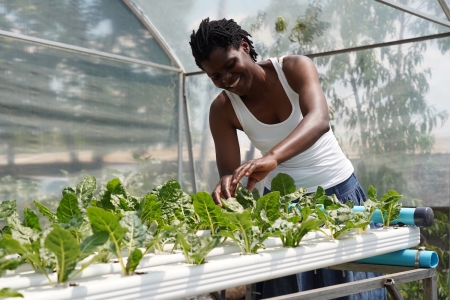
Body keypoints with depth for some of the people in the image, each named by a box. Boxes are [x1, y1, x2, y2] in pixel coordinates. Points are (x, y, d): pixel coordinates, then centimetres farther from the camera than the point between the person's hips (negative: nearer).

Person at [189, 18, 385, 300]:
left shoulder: (295, 67, -17)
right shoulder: (222, 110, -10)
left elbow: (319, 120, -35)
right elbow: (229, 171, -15)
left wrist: (272, 157, -53)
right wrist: (227, 187, -40)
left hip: (338, 190, -1)